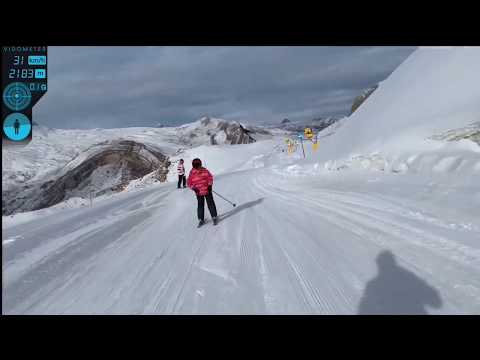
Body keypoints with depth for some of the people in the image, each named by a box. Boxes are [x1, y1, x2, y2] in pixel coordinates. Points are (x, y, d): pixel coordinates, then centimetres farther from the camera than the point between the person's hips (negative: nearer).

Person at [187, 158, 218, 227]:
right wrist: (194, 188, -14)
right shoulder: (192, 173, -8)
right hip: (199, 193, 0)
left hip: (207, 190, 0)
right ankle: (201, 219, 20)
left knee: (210, 204, 4)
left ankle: (214, 217, 17)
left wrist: (210, 185, -8)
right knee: (200, 206, 7)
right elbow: (189, 183, -1)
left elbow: (210, 177, 3)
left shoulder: (204, 171, -6)